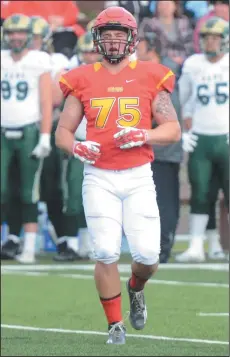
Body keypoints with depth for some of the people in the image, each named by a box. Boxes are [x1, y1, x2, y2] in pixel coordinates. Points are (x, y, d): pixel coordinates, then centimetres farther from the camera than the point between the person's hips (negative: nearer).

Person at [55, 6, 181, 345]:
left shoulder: (150, 77, 3)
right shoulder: (83, 80, 5)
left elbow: (173, 129, 3)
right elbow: (62, 132, 8)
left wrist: (143, 135, -15)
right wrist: (76, 147, -13)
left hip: (138, 177, 0)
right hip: (99, 177, 0)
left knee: (147, 255, -7)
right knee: (106, 253, -9)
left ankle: (136, 288, 29)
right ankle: (115, 324, 9)